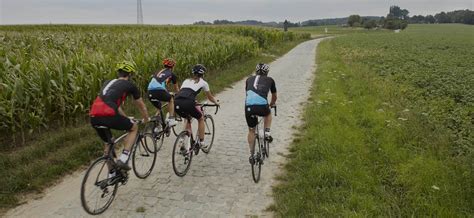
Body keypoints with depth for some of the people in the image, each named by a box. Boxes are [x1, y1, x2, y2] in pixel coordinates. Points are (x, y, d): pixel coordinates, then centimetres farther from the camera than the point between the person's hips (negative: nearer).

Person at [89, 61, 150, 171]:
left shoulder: (108, 82, 30)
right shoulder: (130, 85, 13)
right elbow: (142, 106, 25)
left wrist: (126, 118, 51)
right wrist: (146, 120, 43)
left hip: (94, 118, 7)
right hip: (108, 115, -7)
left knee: (107, 143, 28)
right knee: (134, 128, 19)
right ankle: (122, 159, 7)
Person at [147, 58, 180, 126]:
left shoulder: (157, 72, 31)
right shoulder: (172, 74, 19)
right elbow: (176, 89, 30)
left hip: (150, 92, 5)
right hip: (159, 91, -5)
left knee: (159, 109, 27)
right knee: (171, 99, 25)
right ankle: (171, 119, 13)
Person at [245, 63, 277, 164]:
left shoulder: (249, 79, 26)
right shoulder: (269, 80, 23)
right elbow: (274, 97, 35)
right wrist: (271, 105, 56)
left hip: (249, 107, 2)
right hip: (262, 107, -2)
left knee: (251, 131, 23)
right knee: (268, 114, 36)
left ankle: (252, 155, 23)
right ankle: (267, 133, 21)